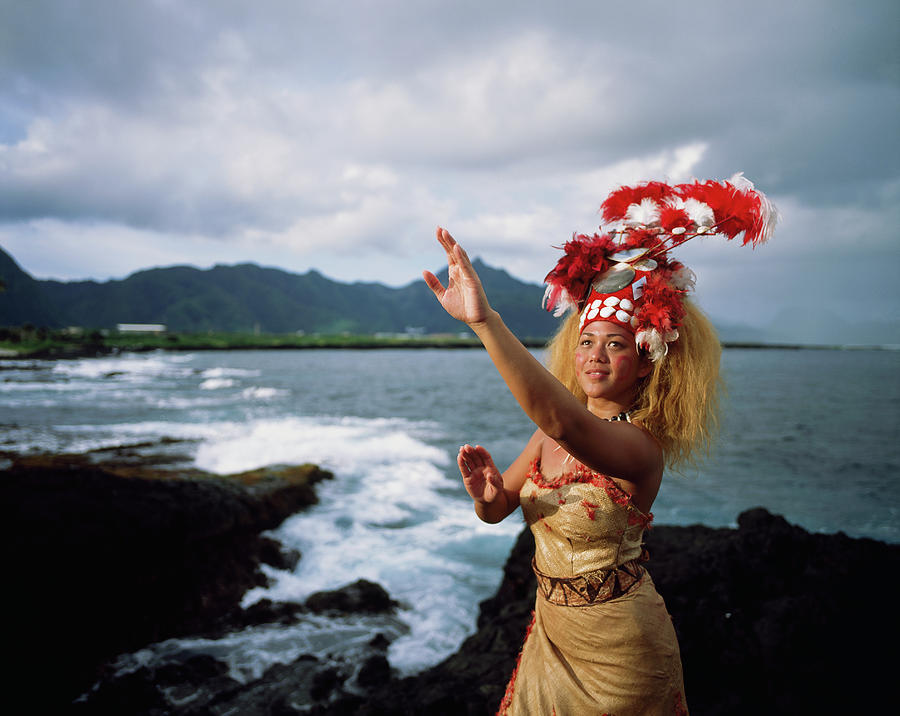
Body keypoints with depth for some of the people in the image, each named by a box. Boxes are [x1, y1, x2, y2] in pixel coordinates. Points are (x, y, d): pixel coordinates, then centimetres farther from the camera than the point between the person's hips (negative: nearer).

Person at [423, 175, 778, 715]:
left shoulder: (639, 444, -24)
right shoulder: (554, 431, -1)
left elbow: (564, 419, -46)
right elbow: (498, 510, -1)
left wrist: (484, 320, -54)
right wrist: (488, 495, -25)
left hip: (617, 646, -6)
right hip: (552, 628, 6)